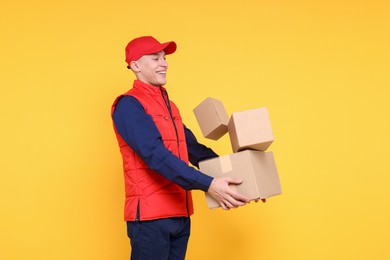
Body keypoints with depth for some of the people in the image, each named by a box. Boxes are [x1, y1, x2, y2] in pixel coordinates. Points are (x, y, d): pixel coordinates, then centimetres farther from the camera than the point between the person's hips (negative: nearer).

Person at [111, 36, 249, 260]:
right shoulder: (128, 105, -9)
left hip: (180, 213, 8)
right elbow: (156, 155, -21)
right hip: (150, 215, -8)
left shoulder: (170, 105, 18)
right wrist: (207, 184, -28)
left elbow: (194, 149, 18)